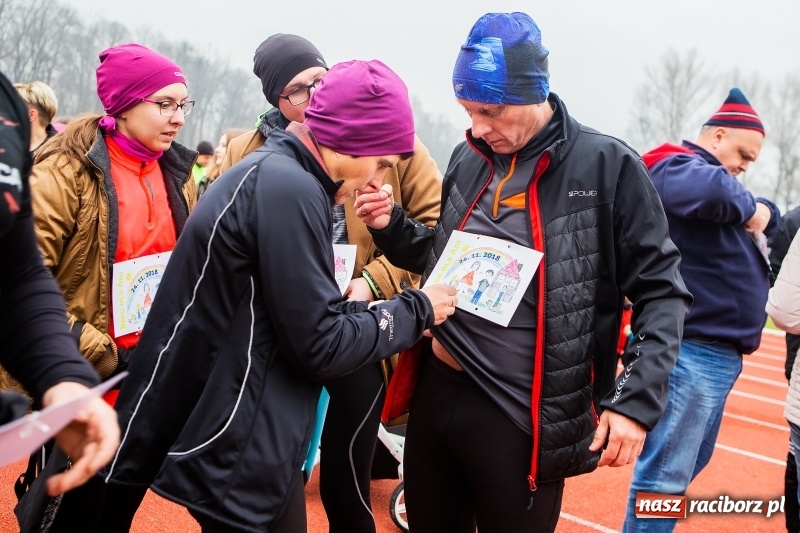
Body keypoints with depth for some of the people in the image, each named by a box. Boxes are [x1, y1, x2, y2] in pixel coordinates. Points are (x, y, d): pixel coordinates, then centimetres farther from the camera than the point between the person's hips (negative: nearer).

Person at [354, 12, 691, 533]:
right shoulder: (468, 160, 7)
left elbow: (661, 290, -7)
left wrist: (639, 400, -15)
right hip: (436, 391, 6)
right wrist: (393, 226, 1)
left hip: (524, 419, -5)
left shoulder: (608, 167, -10)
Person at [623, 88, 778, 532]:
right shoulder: (676, 167, -10)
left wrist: (764, 213, -2)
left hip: (716, 353, 10)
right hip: (689, 352, -10)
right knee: (664, 473, -5)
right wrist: (748, 208, -13)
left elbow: (764, 214, 21)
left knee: (690, 463, 21)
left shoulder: (708, 173, 21)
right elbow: (713, 190, -33)